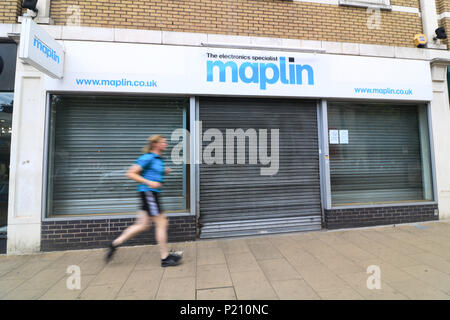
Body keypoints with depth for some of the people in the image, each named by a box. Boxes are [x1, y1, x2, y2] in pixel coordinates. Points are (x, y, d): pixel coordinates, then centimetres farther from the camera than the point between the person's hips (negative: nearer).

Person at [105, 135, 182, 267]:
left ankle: (115, 244, 26)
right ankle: (165, 258, 9)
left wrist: (164, 171, 10)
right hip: (148, 192, -9)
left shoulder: (159, 159, 14)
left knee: (143, 225, 13)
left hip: (153, 193, 9)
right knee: (161, 223, -3)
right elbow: (130, 174, -13)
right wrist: (149, 182, -21)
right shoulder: (148, 158, -12)